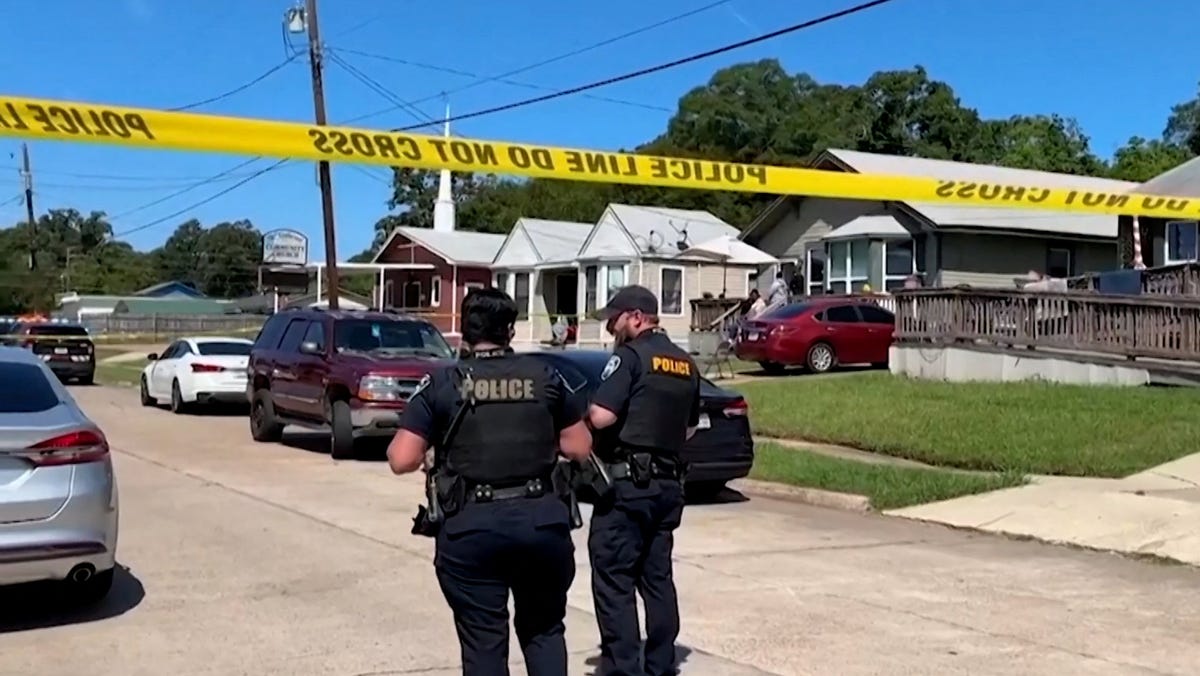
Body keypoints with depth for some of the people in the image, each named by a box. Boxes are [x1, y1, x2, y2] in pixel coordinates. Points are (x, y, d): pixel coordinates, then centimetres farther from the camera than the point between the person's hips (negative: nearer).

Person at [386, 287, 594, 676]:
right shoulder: (545, 377, 4)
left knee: (483, 640, 9)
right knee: (543, 629, 20)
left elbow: (402, 461, -7)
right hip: (541, 520, 2)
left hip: (471, 527, -2)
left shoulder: (442, 383, -2)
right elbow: (580, 447, 11)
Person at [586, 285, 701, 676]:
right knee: (657, 577, 13)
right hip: (668, 483, 8)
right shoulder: (686, 365, 14)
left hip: (627, 481, -8)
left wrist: (585, 413, 1)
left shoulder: (630, 356, -10)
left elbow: (601, 416, -20)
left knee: (613, 579, -3)